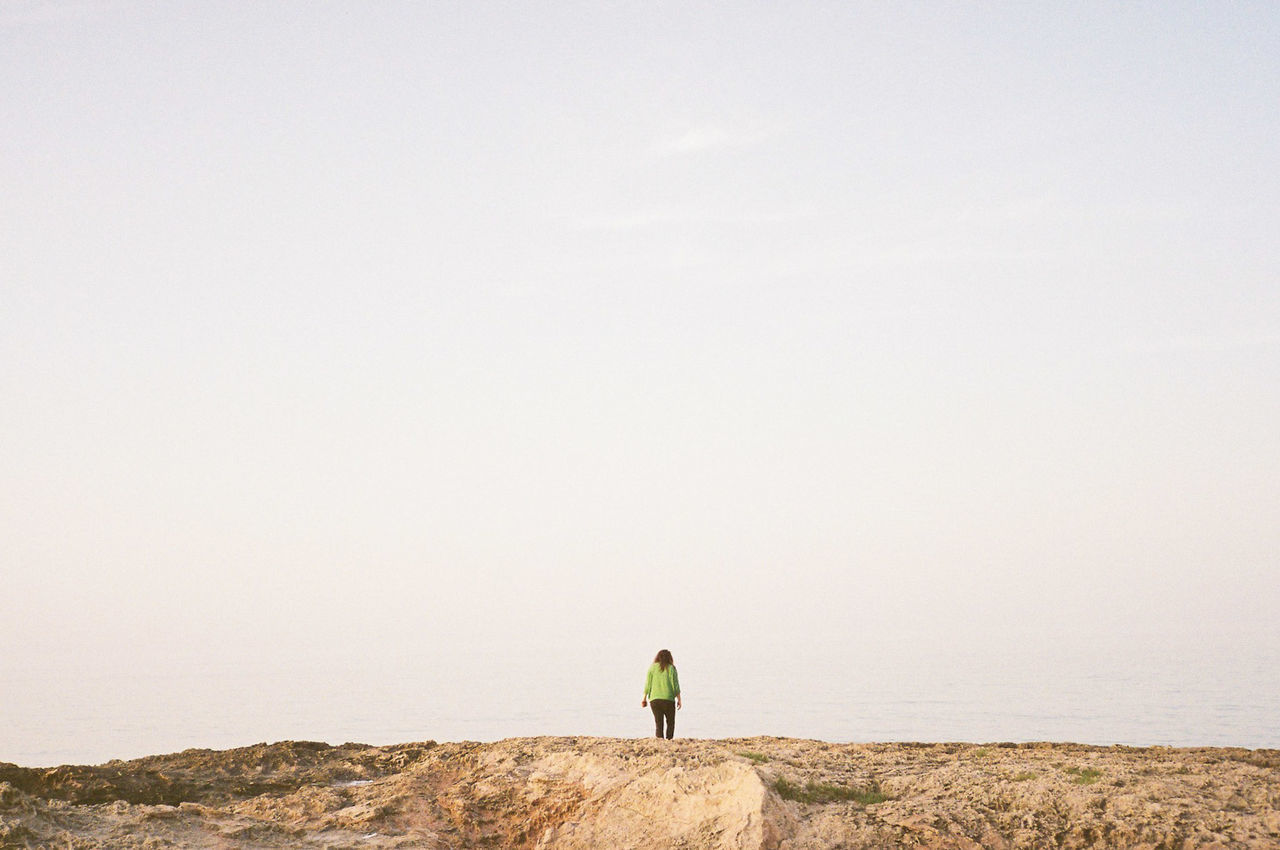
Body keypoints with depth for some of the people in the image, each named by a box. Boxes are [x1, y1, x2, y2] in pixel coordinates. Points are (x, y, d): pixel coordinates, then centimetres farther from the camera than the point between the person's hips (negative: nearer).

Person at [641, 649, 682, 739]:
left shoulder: (652, 667, 5)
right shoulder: (671, 668, 0)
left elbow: (647, 684, 4)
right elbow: (675, 685, 0)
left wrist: (644, 698, 10)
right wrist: (679, 700, 6)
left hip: (654, 699, 2)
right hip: (668, 698, -2)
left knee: (658, 724, 4)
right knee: (670, 722, 11)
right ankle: (669, 741, -1)